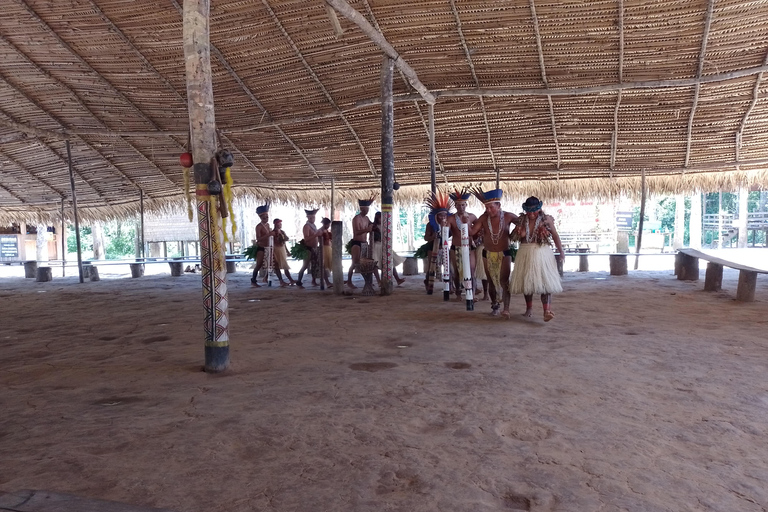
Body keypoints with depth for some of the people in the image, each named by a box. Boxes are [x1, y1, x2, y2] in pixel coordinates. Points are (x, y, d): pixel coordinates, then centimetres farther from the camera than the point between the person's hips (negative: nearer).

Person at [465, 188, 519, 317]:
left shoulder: (508, 216, -12)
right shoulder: (484, 218, -9)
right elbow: (472, 232, -11)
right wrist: (466, 223, -30)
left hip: (504, 253, -3)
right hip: (488, 254, 3)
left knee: (504, 280, -15)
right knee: (491, 281, 13)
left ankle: (506, 309, -18)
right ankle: (494, 306, 30)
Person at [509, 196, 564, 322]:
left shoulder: (546, 219, -3)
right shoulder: (522, 220, 3)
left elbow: (555, 235, 3)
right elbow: (514, 238, 10)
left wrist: (561, 252, 3)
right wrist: (519, 233, -12)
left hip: (542, 253, -3)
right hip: (525, 254, 3)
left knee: (545, 282, -12)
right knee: (526, 281, 10)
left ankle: (547, 311, -18)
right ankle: (529, 309, 25)